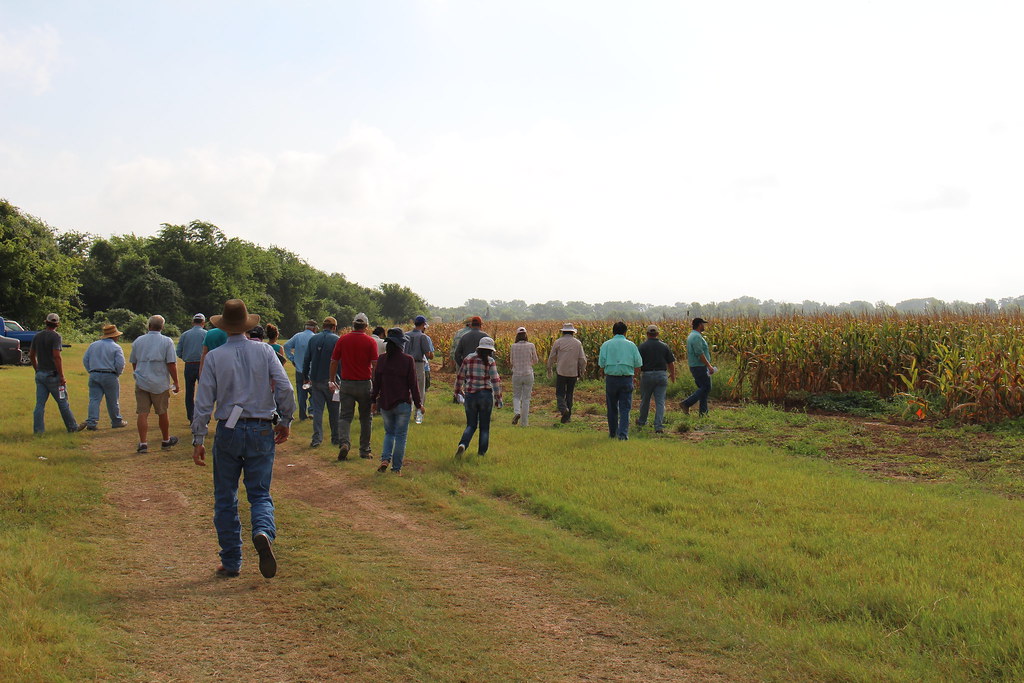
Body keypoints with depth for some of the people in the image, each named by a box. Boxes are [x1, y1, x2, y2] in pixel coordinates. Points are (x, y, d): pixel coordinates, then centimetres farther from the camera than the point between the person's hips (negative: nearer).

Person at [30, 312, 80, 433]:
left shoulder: (37, 336, 9)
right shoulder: (56, 336, -12)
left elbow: (31, 355, 16)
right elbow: (57, 357, -19)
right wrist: (61, 376, -17)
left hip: (40, 374, 6)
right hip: (52, 374, -6)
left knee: (40, 404, 6)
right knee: (63, 403, 3)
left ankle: (38, 430, 4)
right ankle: (73, 427, 12)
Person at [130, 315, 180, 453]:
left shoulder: (138, 341, 7)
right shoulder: (167, 342, -5)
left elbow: (133, 363, 16)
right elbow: (171, 364, -10)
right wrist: (175, 382, -1)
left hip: (141, 383, 2)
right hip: (160, 383, -2)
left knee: (143, 413, 1)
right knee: (162, 413, 11)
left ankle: (142, 443, -4)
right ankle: (166, 440, 26)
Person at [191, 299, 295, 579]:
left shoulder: (214, 356, -2)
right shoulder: (264, 351, -1)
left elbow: (204, 402, -4)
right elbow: (285, 389, -8)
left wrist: (198, 440, 2)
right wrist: (285, 421, 5)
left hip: (228, 432, -1)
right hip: (261, 432, 1)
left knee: (225, 499, 10)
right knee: (260, 493, 8)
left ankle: (231, 562, 14)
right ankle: (263, 533, -23)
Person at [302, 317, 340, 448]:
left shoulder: (313, 339, 5)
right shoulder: (336, 340, -7)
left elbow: (306, 360, 8)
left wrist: (306, 377, 17)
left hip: (315, 381, 3)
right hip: (330, 381, -3)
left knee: (317, 410, 6)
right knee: (334, 411, 8)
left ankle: (317, 438, -1)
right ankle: (335, 438, 16)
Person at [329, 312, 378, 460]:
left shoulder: (342, 340, 1)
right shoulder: (370, 341, -6)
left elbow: (334, 362, 4)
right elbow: (375, 364, -10)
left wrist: (332, 381, 15)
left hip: (346, 383, 1)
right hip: (365, 384, -1)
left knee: (345, 416, 5)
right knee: (366, 418, 10)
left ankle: (343, 442, -19)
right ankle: (364, 450, 16)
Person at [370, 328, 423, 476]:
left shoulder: (381, 359, -1)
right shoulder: (408, 360, -10)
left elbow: (376, 382, 4)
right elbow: (413, 384, -7)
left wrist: (374, 401, 14)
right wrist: (418, 403, 1)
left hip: (385, 403, 3)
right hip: (403, 404, -3)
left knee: (389, 433, 19)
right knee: (401, 435, 7)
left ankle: (385, 459, -1)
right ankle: (397, 468, 8)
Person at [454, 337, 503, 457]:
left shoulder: (468, 359, 3)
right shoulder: (490, 362, -6)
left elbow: (460, 377, 9)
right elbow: (495, 381, -10)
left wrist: (458, 392, 23)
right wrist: (498, 398, -2)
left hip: (470, 395, 3)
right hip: (486, 395, -2)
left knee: (471, 425, 12)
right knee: (484, 426, 11)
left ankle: (463, 445, -12)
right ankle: (481, 452, 13)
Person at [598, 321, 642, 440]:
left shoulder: (606, 345, 1)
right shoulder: (631, 345, 3)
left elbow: (601, 364, -3)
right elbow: (638, 365, 2)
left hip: (611, 378, 0)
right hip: (627, 379, 0)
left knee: (612, 407, 13)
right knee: (625, 408, 2)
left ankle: (612, 432, 24)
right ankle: (623, 434, -8)